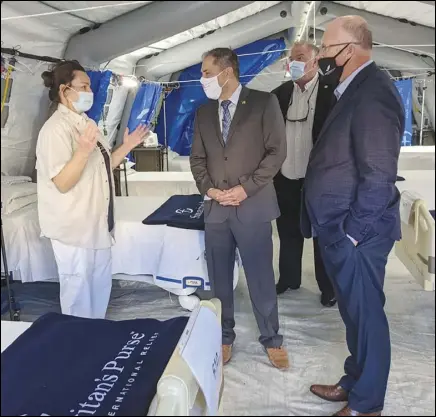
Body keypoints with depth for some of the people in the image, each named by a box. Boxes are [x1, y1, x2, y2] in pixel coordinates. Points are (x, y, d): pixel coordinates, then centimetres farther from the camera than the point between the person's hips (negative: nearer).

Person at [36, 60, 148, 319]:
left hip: (97, 223, 9)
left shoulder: (86, 123, 10)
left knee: (101, 285, 20)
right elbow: (62, 183, -24)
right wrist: (84, 150, -36)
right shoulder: (56, 128, -18)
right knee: (79, 292, 6)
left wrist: (126, 147, 7)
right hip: (74, 227, -9)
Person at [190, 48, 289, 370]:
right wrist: (207, 188, -4)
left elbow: (277, 151, -7)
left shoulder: (264, 102, -2)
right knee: (219, 278, 10)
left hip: (253, 207, -4)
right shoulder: (204, 112, 13)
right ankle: (224, 337, 27)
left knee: (261, 278, 4)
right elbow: (197, 158, 14)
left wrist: (246, 188, -13)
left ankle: (271, 340, 22)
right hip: (216, 208, 5)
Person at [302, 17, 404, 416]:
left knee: (366, 315, 6)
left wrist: (353, 232, -17)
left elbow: (379, 175, -24)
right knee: (355, 314, 21)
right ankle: (354, 383, 40)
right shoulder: (355, 90, 14)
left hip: (356, 235, -9)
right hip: (341, 232, 10)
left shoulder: (373, 92, -17)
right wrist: (340, 231, 15)